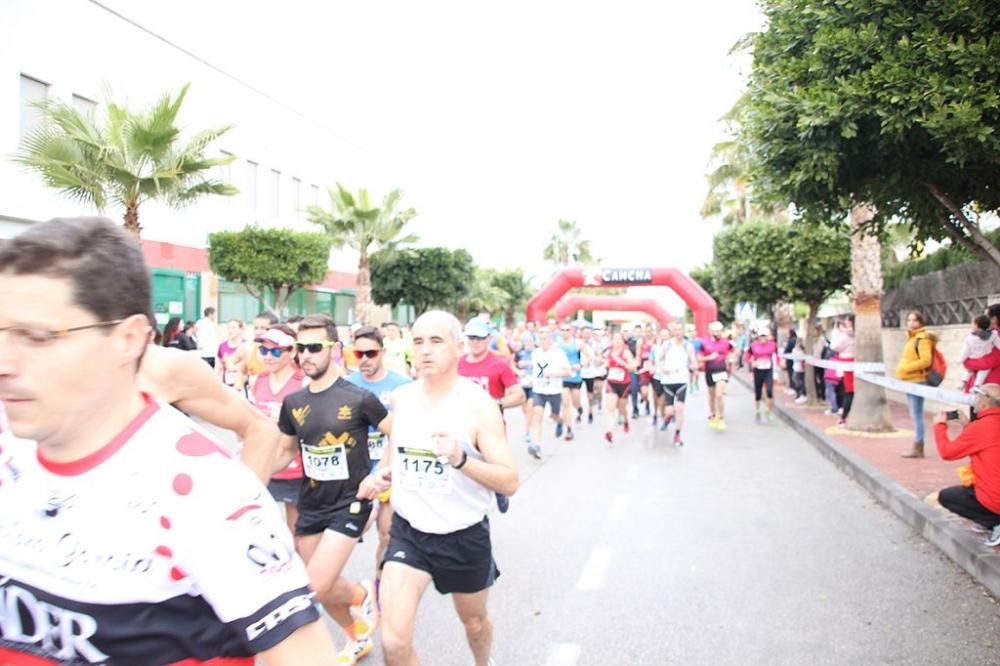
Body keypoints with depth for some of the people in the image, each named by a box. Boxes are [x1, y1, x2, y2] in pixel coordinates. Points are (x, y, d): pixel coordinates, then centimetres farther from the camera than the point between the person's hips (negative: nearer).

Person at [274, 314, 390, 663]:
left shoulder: (359, 398, -15)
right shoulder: (293, 403, 1)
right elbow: (284, 453, 13)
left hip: (350, 502, -6)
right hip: (311, 504, 6)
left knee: (315, 589, -15)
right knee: (323, 586, 16)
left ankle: (363, 594, 18)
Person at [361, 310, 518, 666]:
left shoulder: (479, 404, -19)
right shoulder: (401, 397, -5)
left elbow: (510, 483, -22)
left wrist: (460, 458, -37)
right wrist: (382, 474, -5)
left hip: (464, 536, -2)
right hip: (408, 531, 2)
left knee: (475, 621, 23)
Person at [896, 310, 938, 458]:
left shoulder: (923, 338, -11)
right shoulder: (912, 338, 16)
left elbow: (926, 360, -20)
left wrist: (906, 368, -18)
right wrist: (902, 370, 10)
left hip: (917, 381, -9)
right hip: (911, 381, 9)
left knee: (916, 415, -6)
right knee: (915, 415, 12)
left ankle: (917, 448, -2)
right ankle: (918, 446, 18)